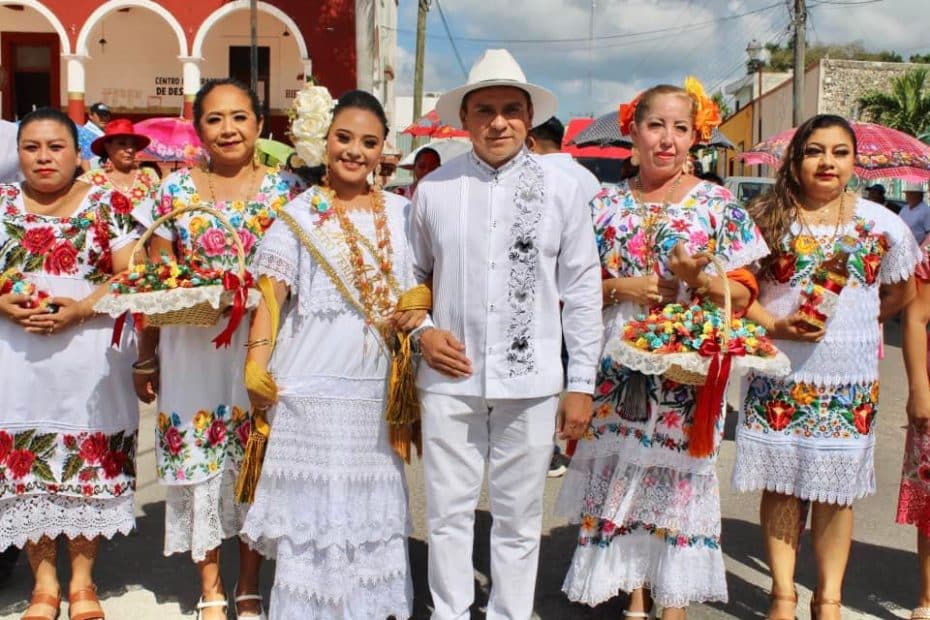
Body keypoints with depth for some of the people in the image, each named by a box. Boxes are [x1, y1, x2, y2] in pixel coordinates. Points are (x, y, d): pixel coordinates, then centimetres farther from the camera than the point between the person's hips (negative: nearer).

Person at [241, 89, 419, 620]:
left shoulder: (401, 213, 10)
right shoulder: (300, 214, 2)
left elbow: (421, 285, 16)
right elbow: (271, 295, -3)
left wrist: (416, 311, -5)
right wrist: (257, 367, -13)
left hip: (378, 387, 3)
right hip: (311, 386, -3)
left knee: (374, 500, 10)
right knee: (313, 501, 2)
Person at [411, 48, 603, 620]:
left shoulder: (563, 190, 0)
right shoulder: (434, 189, 3)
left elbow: (582, 291, 3)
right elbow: (412, 275, 14)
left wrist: (582, 383, 1)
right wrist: (422, 331, -4)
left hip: (531, 382, 0)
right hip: (450, 380, 1)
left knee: (520, 519, 10)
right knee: (449, 514, 9)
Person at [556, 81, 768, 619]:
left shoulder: (719, 205, 1)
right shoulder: (607, 206, 6)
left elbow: (742, 295, 0)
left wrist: (700, 280, -19)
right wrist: (620, 287, -11)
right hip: (618, 373, 2)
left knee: (679, 485, 2)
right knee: (622, 483, 7)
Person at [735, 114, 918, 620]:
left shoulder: (880, 223, 4)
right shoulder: (766, 217, 0)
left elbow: (902, 291, 16)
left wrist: (857, 323, 5)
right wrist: (775, 326, -15)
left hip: (850, 378, 1)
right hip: (778, 375, -1)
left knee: (835, 491, 7)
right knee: (781, 484, 5)